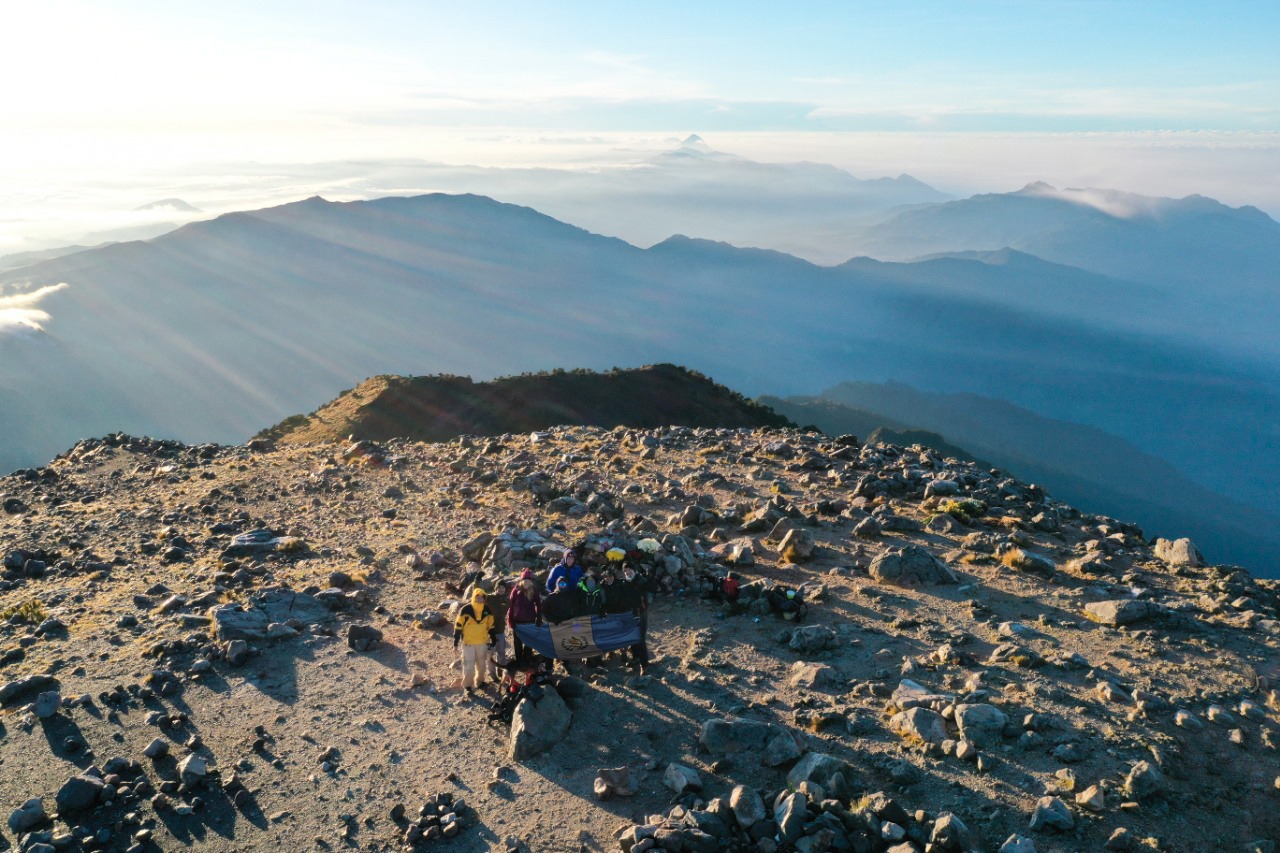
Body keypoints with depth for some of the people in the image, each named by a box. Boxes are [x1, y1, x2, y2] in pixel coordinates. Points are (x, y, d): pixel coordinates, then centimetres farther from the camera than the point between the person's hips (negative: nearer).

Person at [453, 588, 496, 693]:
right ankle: (468, 685, 9)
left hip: (482, 642, 4)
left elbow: (491, 627, 8)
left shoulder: (487, 611, -1)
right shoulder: (465, 611, -13)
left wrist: (493, 641, 9)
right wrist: (456, 641, -7)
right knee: (469, 665, -3)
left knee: (481, 664, 17)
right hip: (468, 643, -4)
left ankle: (480, 680, 37)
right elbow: (458, 626, -8)